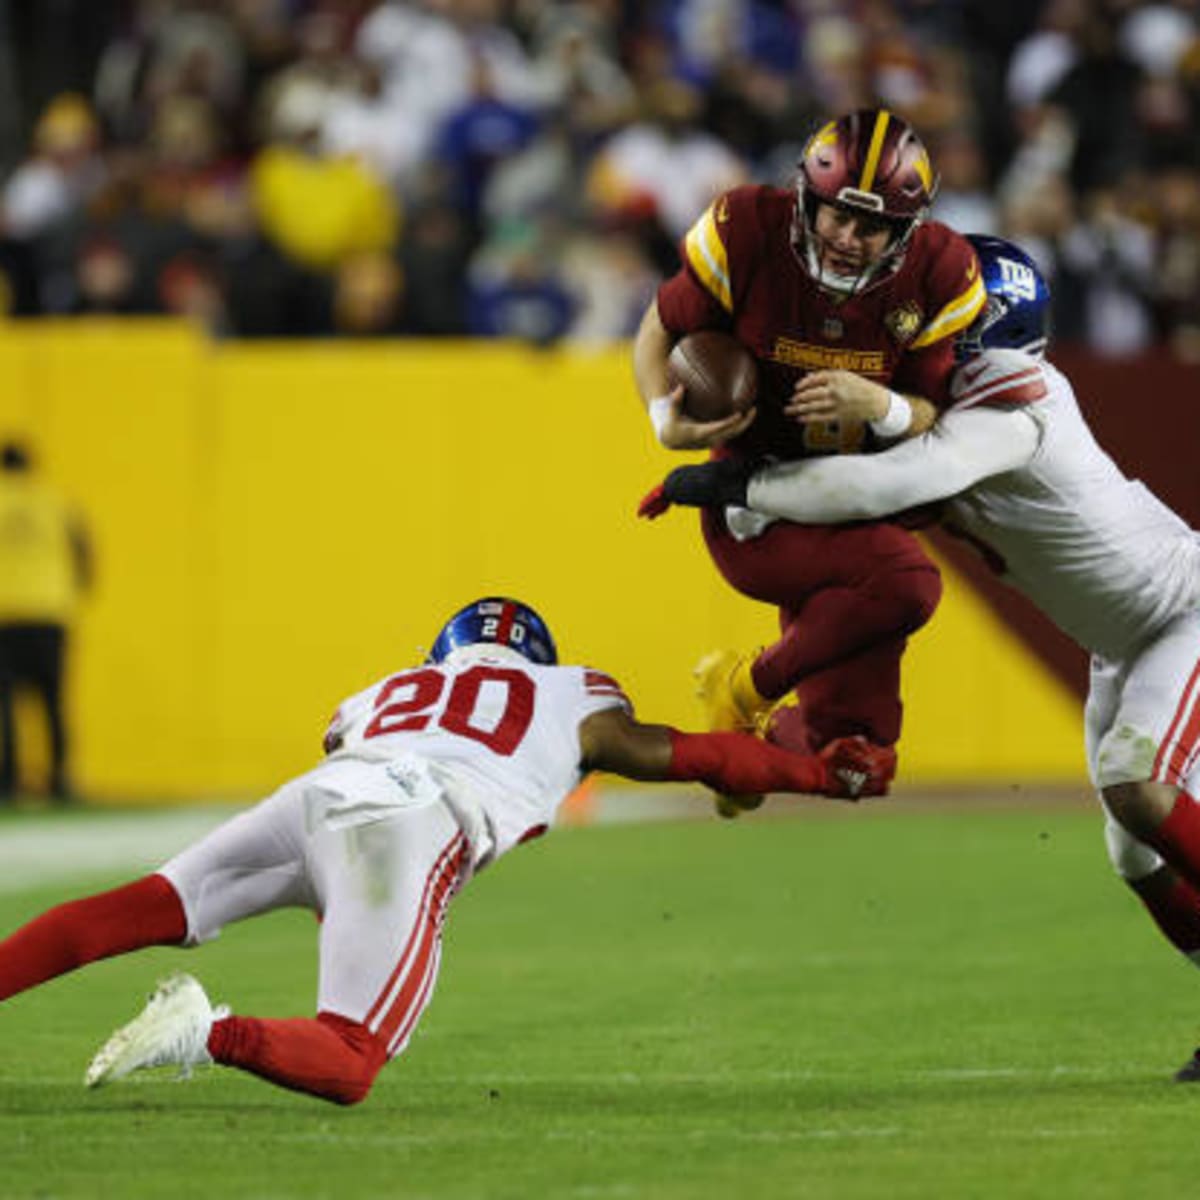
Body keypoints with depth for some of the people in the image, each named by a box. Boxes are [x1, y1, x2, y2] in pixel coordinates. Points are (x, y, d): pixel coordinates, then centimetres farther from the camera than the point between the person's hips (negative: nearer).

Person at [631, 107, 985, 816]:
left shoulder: (938, 276, -10)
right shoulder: (750, 235, -17)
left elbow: (933, 423, -3)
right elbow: (660, 331, -1)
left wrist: (880, 406, -26)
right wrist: (667, 421, -20)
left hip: (854, 515, 5)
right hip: (754, 515, -4)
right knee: (909, 584, -34)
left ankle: (765, 735, 41)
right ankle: (750, 688, -8)